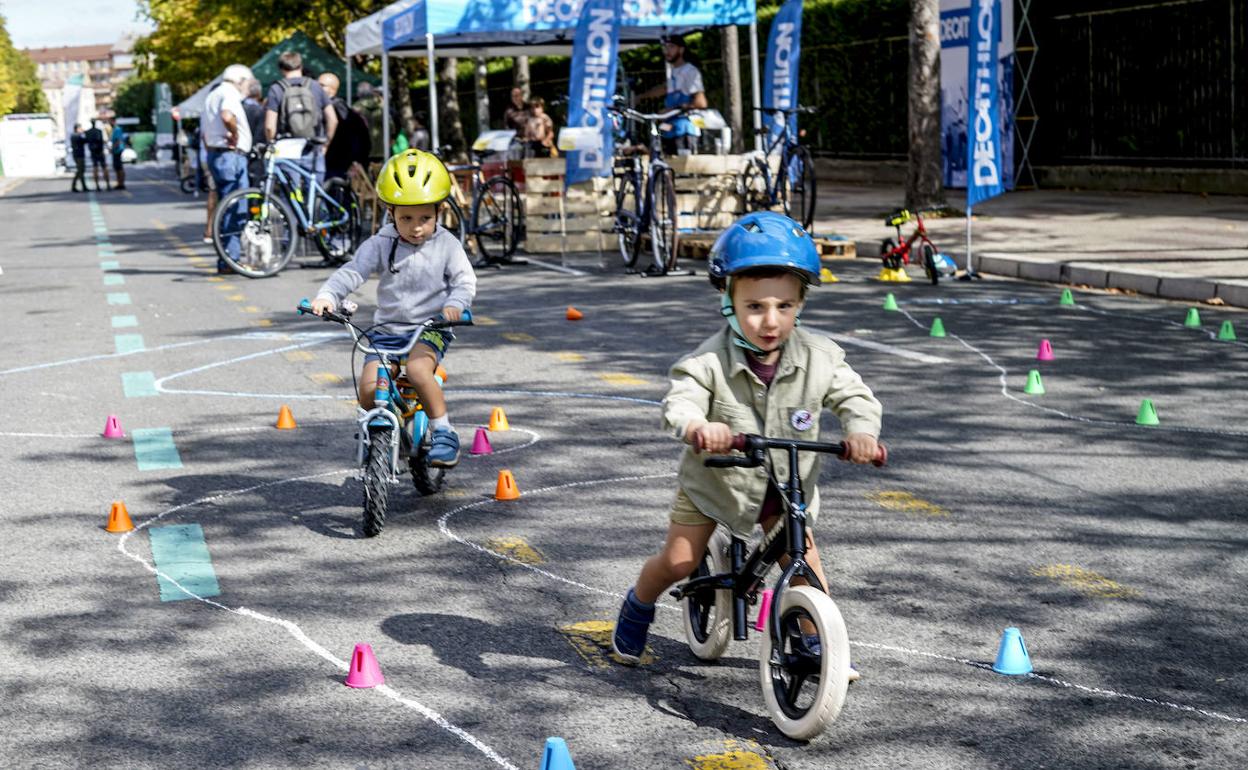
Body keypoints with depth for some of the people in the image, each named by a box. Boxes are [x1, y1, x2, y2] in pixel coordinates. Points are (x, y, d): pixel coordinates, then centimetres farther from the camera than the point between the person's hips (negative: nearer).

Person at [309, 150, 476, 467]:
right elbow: (352, 272, -7)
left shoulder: (446, 245, -1)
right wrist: (327, 296, -25)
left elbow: (465, 280, -6)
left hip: (430, 328, -2)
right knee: (368, 389, -17)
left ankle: (444, 432, -16)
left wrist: (456, 304, -28)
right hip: (387, 329, 2)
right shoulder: (380, 245, 1)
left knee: (418, 370, -33)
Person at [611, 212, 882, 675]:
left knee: (804, 558, -7)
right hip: (714, 479, -2)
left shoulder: (819, 359, -17)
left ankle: (816, 643, 16)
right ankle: (637, 608, 34)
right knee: (678, 561, 2)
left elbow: (855, 396, -12)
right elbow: (679, 402, -36)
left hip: (784, 484, 2)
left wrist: (861, 431, -36)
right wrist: (698, 427, -60)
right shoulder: (710, 362, -25)